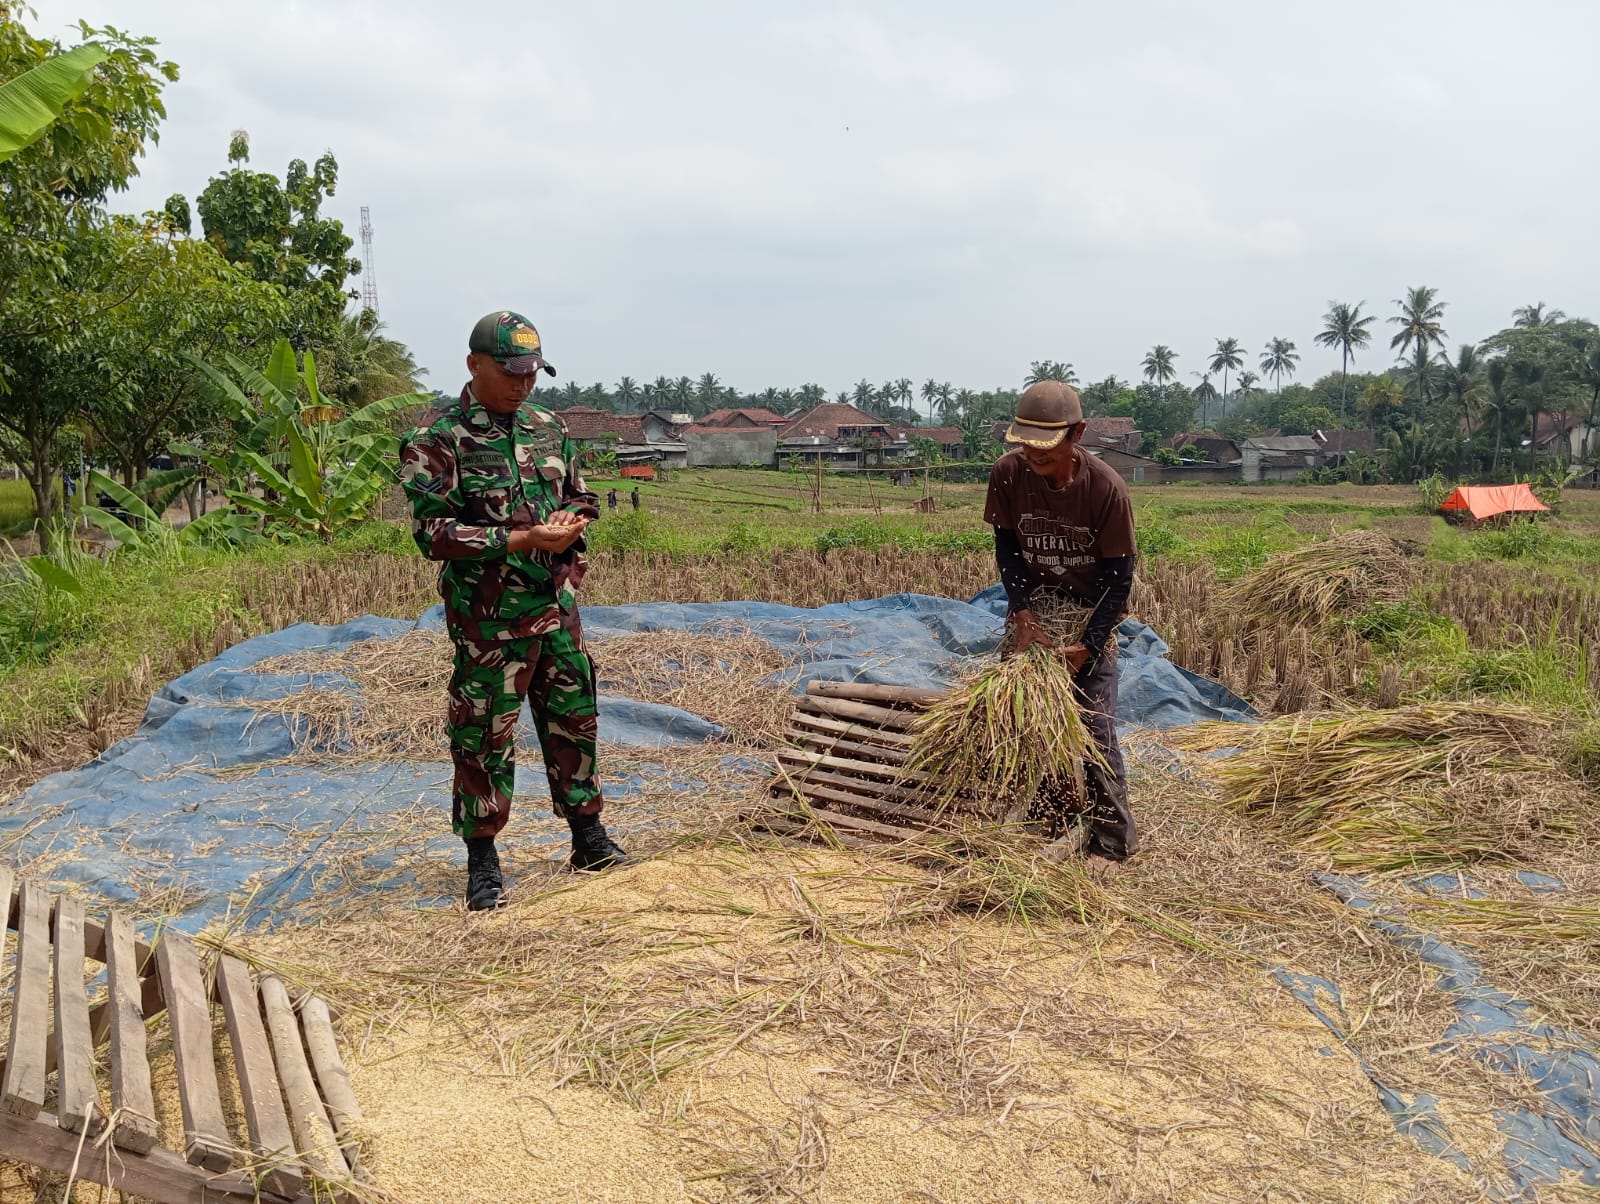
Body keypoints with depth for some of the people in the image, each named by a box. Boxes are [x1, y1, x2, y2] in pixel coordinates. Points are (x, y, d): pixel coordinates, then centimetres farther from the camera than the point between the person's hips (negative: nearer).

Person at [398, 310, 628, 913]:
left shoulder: (548, 428, 9)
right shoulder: (437, 439, -10)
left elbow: (582, 497, 19)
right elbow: (433, 532, -16)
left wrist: (570, 521, -6)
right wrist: (521, 539, -21)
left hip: (557, 603, 6)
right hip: (488, 615, -6)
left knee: (573, 718, 13)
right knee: (484, 734, 2)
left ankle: (589, 838, 28)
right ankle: (482, 861, 16)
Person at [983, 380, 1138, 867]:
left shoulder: (1106, 488, -23)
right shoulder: (1007, 473, -16)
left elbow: (1119, 576, -16)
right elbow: (1007, 548, -5)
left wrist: (1086, 646, -21)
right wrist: (1022, 612, -16)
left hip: (1089, 615, -3)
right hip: (1031, 611, 3)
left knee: (1094, 726, -8)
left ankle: (1112, 841, 3)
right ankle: (1049, 813, 26)